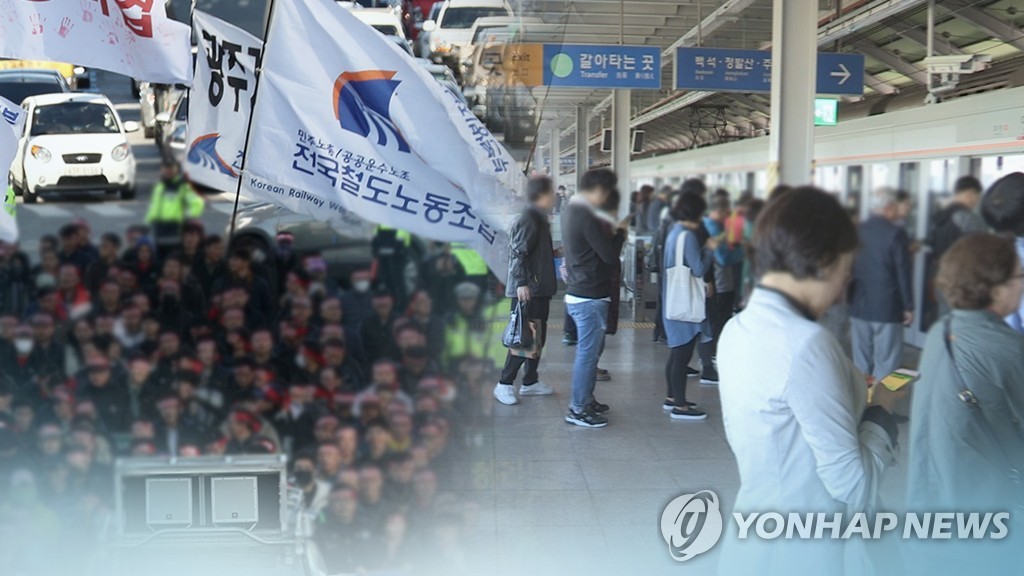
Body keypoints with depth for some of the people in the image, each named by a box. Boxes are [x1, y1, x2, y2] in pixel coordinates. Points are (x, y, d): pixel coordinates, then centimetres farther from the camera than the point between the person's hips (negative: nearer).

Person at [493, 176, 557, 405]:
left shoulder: (539, 219, 15)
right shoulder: (528, 219, -16)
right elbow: (518, 253, -22)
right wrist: (521, 283, -25)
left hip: (539, 289, 10)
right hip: (527, 290, -10)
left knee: (538, 336, 14)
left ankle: (530, 382, 22)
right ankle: (504, 384, 0)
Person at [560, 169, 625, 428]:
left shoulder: (571, 210, 10)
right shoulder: (587, 217, -21)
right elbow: (610, 255, -19)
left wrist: (612, 232, 6)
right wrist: (620, 231, -5)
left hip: (579, 292, 10)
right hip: (591, 297, -10)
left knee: (593, 348, 20)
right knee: (588, 352, -1)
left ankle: (585, 399, 30)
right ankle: (578, 410, 6)